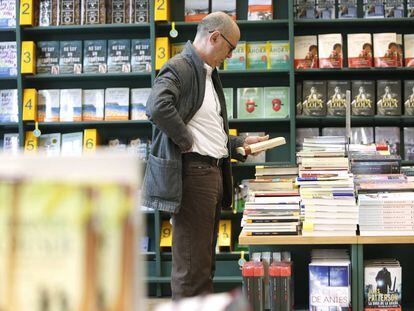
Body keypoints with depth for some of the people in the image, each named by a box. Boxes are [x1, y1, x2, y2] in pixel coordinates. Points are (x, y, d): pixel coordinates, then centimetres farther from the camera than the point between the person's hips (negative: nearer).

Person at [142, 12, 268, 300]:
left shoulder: (209, 74, 21)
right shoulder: (179, 68, -11)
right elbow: (157, 106, -30)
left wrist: (239, 143, 22)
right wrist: (185, 142, -20)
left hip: (214, 172, 10)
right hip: (192, 174, -10)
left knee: (205, 262, 15)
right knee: (191, 266, -6)